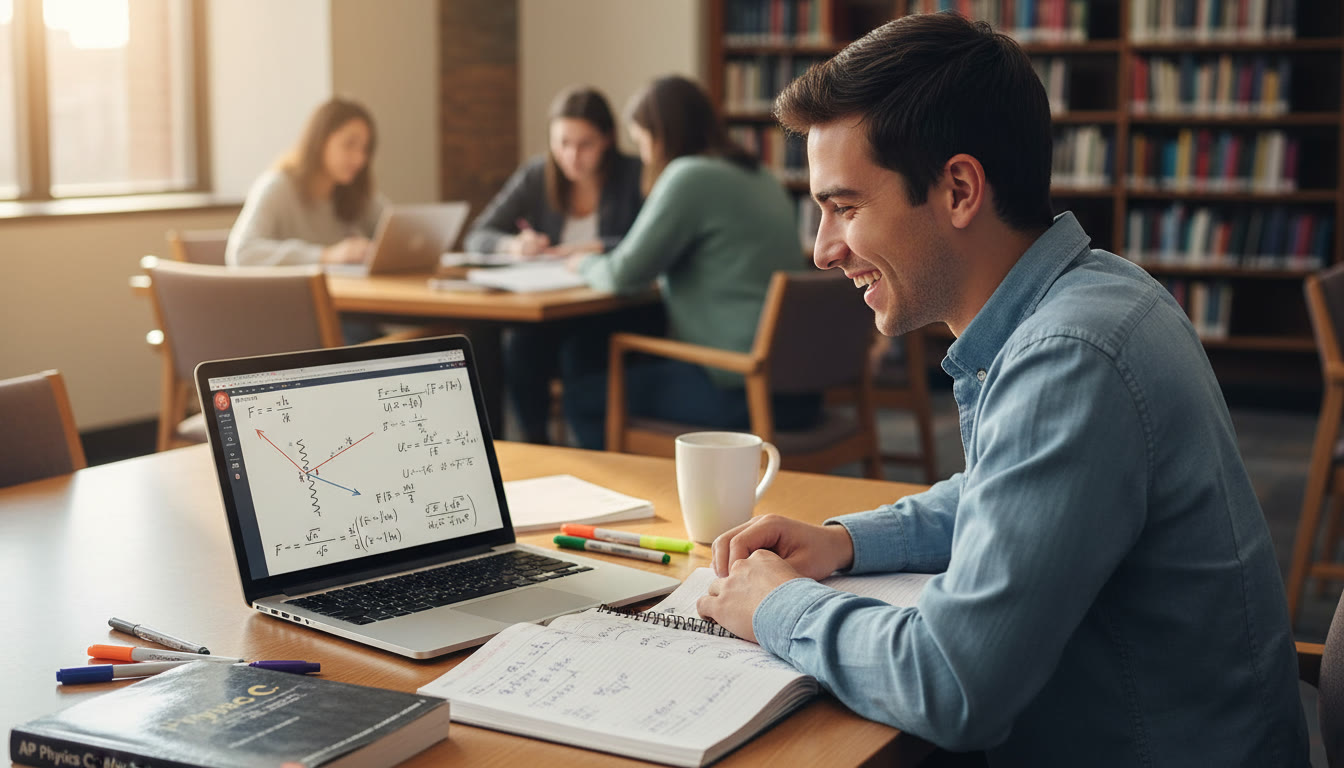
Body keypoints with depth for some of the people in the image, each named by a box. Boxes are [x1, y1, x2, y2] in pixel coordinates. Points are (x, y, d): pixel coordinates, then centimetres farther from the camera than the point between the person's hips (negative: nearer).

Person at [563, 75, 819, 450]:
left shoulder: (691, 176, -12)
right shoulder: (759, 176, 15)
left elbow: (626, 275, -11)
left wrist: (586, 264, 12)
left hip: (746, 392, -9)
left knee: (582, 393, 2)